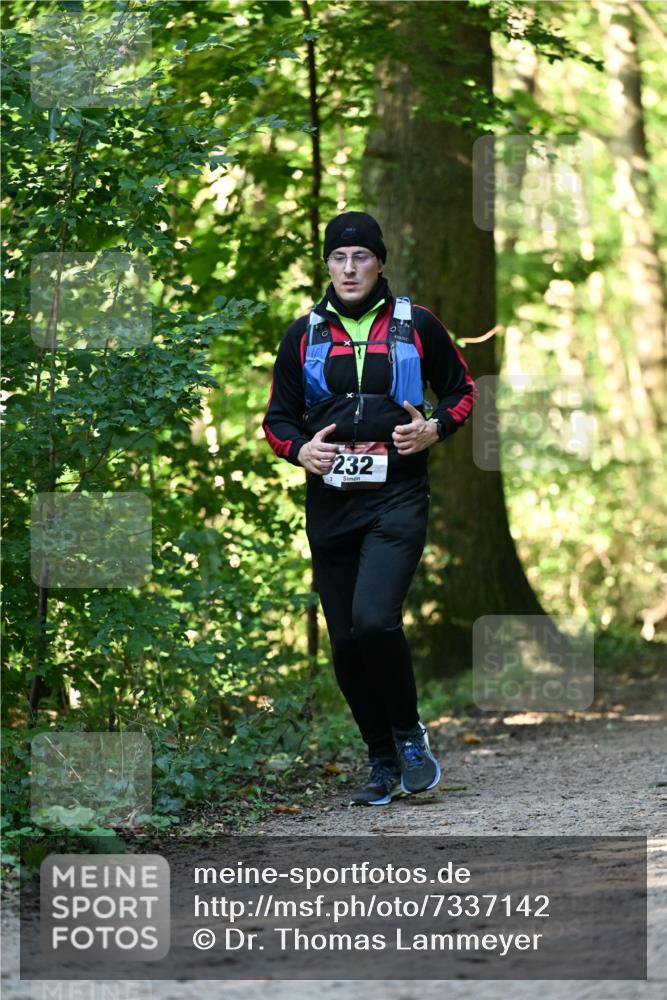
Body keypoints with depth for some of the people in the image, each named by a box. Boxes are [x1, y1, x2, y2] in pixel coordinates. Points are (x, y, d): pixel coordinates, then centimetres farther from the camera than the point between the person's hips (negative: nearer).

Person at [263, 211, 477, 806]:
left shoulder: (416, 326, 3)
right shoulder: (305, 335, 9)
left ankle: (409, 734, 0)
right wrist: (300, 449, -6)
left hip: (397, 499, -4)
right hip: (330, 504, 4)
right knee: (346, 644, 4)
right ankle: (383, 764, 19)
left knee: (374, 619, -23)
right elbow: (278, 417, 15)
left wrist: (435, 428, -7)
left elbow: (462, 391, 13)